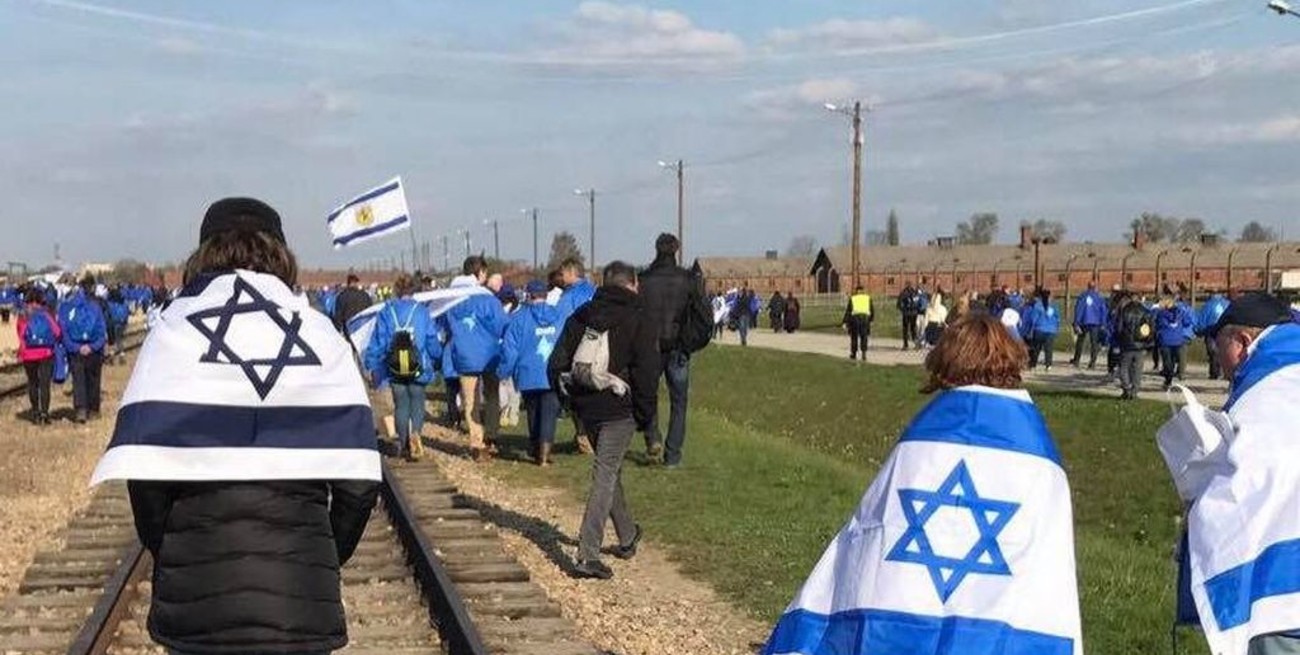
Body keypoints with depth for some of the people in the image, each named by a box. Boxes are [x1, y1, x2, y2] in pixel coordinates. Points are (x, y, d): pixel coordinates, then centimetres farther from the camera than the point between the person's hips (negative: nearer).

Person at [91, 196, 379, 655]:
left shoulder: (178, 329, 0)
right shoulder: (320, 334, 3)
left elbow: (144, 469, -8)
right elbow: (359, 479, -2)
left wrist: (168, 555, 8)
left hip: (198, 599, -1)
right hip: (303, 599, 1)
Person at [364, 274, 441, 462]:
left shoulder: (386, 313, -2)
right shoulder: (422, 312, -4)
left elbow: (377, 342, 0)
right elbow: (432, 341, -1)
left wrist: (372, 368, 7)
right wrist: (437, 361, 13)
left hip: (394, 369, 1)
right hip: (418, 368, -1)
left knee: (400, 405, 13)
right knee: (417, 402, 8)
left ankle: (403, 444, 13)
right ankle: (415, 432, -19)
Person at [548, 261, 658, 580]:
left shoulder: (580, 318, 8)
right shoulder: (640, 323, -7)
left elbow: (556, 365, 8)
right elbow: (646, 374, -12)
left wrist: (570, 395, 16)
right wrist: (645, 414, -3)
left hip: (586, 408, 6)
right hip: (619, 410, -5)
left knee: (610, 470, 22)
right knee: (605, 476, -5)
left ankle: (628, 536, 37)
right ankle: (588, 554, -13)